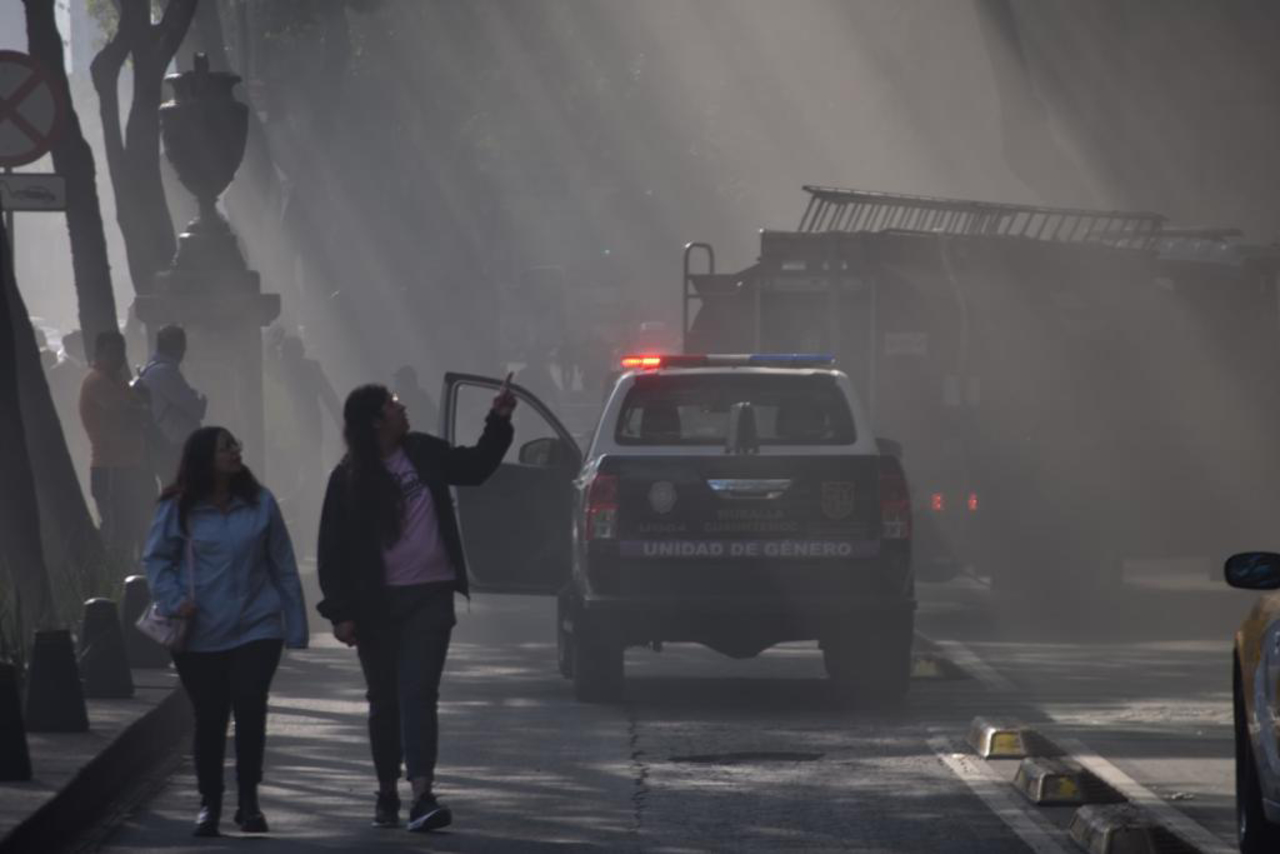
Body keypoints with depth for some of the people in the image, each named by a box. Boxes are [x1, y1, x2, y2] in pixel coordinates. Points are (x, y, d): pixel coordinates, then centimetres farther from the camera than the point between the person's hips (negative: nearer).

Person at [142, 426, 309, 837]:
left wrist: (295, 626, 6)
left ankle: (248, 800, 4)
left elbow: (282, 566, 7)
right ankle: (209, 804, 19)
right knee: (209, 719, 4)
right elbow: (157, 560, 4)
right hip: (200, 635, -1)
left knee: (250, 711, -10)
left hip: (256, 629, 1)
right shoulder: (177, 509, -3)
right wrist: (174, 599, -14)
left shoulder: (259, 502, 3)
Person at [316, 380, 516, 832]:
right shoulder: (349, 479, -5)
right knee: (385, 700, 9)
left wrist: (499, 422, 13)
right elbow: (333, 549, -5)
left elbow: (475, 467, 23)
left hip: (430, 596, 1)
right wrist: (341, 612, -10)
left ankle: (422, 795, -20)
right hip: (377, 604, -1)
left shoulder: (424, 453, 5)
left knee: (418, 692, -10)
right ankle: (387, 792, 22)